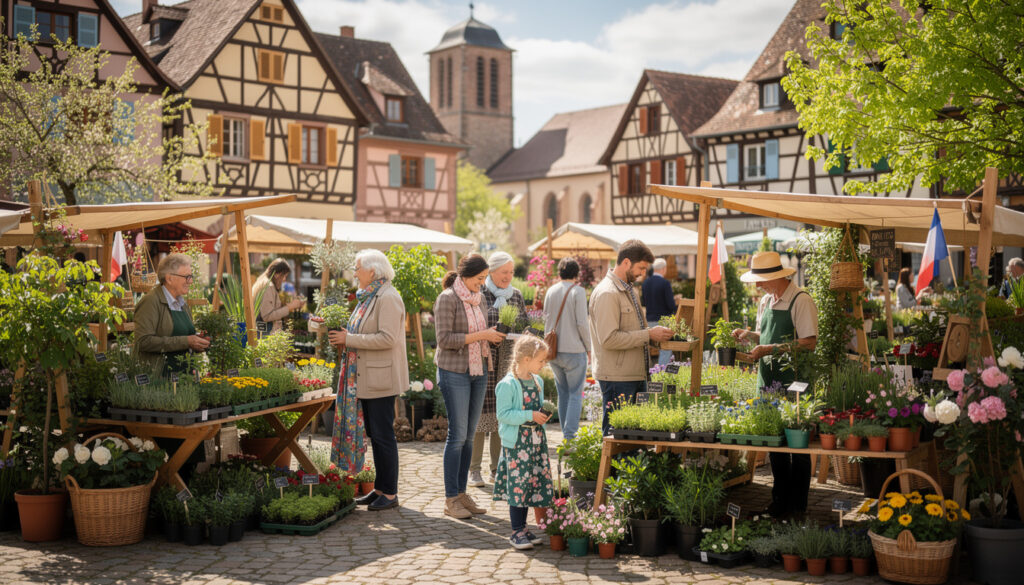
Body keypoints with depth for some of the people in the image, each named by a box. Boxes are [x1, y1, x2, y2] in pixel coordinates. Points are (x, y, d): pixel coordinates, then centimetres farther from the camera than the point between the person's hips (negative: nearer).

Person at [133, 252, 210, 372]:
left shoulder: (182, 303, 18)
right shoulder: (151, 302, -7)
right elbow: (144, 341, -18)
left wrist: (199, 344, 8)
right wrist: (185, 341, -17)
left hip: (183, 372, 7)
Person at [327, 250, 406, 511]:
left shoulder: (388, 298, -14)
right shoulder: (367, 297, 17)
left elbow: (387, 338, -23)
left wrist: (350, 339, -19)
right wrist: (345, 336, 9)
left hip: (381, 379, -10)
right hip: (366, 378, 10)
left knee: (383, 435, -4)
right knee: (375, 434, 14)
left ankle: (390, 493, 4)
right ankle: (380, 489, 22)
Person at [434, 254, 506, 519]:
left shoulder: (480, 299, 12)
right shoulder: (447, 299, -10)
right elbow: (444, 338, -16)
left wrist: (492, 336, 1)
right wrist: (480, 335, -18)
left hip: (478, 371, 7)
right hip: (454, 372, -7)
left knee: (469, 434, 8)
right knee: (458, 434, -6)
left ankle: (462, 493, 16)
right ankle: (450, 499, 2)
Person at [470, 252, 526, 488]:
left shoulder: (516, 295, 14)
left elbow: (524, 325, 20)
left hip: (508, 361, 4)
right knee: (480, 409, -4)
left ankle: (498, 469, 13)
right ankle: (474, 470, 4)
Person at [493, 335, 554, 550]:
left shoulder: (538, 381, 11)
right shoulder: (508, 384, -15)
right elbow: (503, 414, -18)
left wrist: (543, 415, 2)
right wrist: (530, 415, -21)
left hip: (536, 441, 8)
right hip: (515, 442, -8)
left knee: (533, 483, 10)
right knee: (517, 484, -5)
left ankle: (522, 527, 22)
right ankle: (517, 532, 5)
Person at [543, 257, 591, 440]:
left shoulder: (551, 291, 7)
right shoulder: (578, 291, -9)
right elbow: (582, 323, -12)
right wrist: (588, 348, -2)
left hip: (553, 350, 5)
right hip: (573, 350, -5)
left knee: (563, 393, 15)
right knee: (575, 394, 0)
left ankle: (566, 435, 18)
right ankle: (570, 437, -9)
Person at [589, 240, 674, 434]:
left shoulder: (627, 289, 17)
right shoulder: (606, 293, -15)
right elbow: (609, 339, -23)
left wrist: (653, 332, 9)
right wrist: (648, 335, -18)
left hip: (635, 374, 10)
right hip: (617, 378, -9)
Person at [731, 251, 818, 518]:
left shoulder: (801, 301, -12)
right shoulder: (766, 301, 13)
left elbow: (809, 342, -18)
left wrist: (770, 349, -21)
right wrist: (749, 334, 5)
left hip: (793, 383, -7)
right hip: (768, 381, 7)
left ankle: (797, 506, 11)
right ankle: (780, 501, 23)